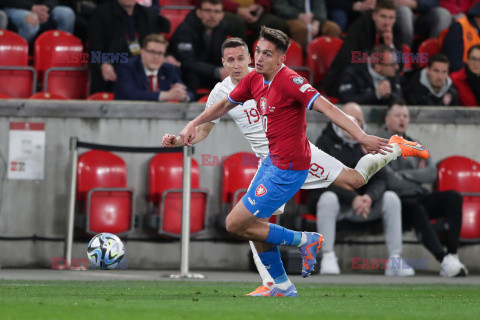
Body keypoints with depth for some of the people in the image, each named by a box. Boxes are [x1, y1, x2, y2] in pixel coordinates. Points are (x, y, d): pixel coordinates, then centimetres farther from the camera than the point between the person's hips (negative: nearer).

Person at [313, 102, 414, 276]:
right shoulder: (325, 142, -1)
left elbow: (379, 180, 3)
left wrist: (370, 197, -21)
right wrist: (353, 198, -26)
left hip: (363, 202, 4)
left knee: (391, 199, -19)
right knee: (328, 198, -37)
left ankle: (395, 259, -18)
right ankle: (327, 257, -32)